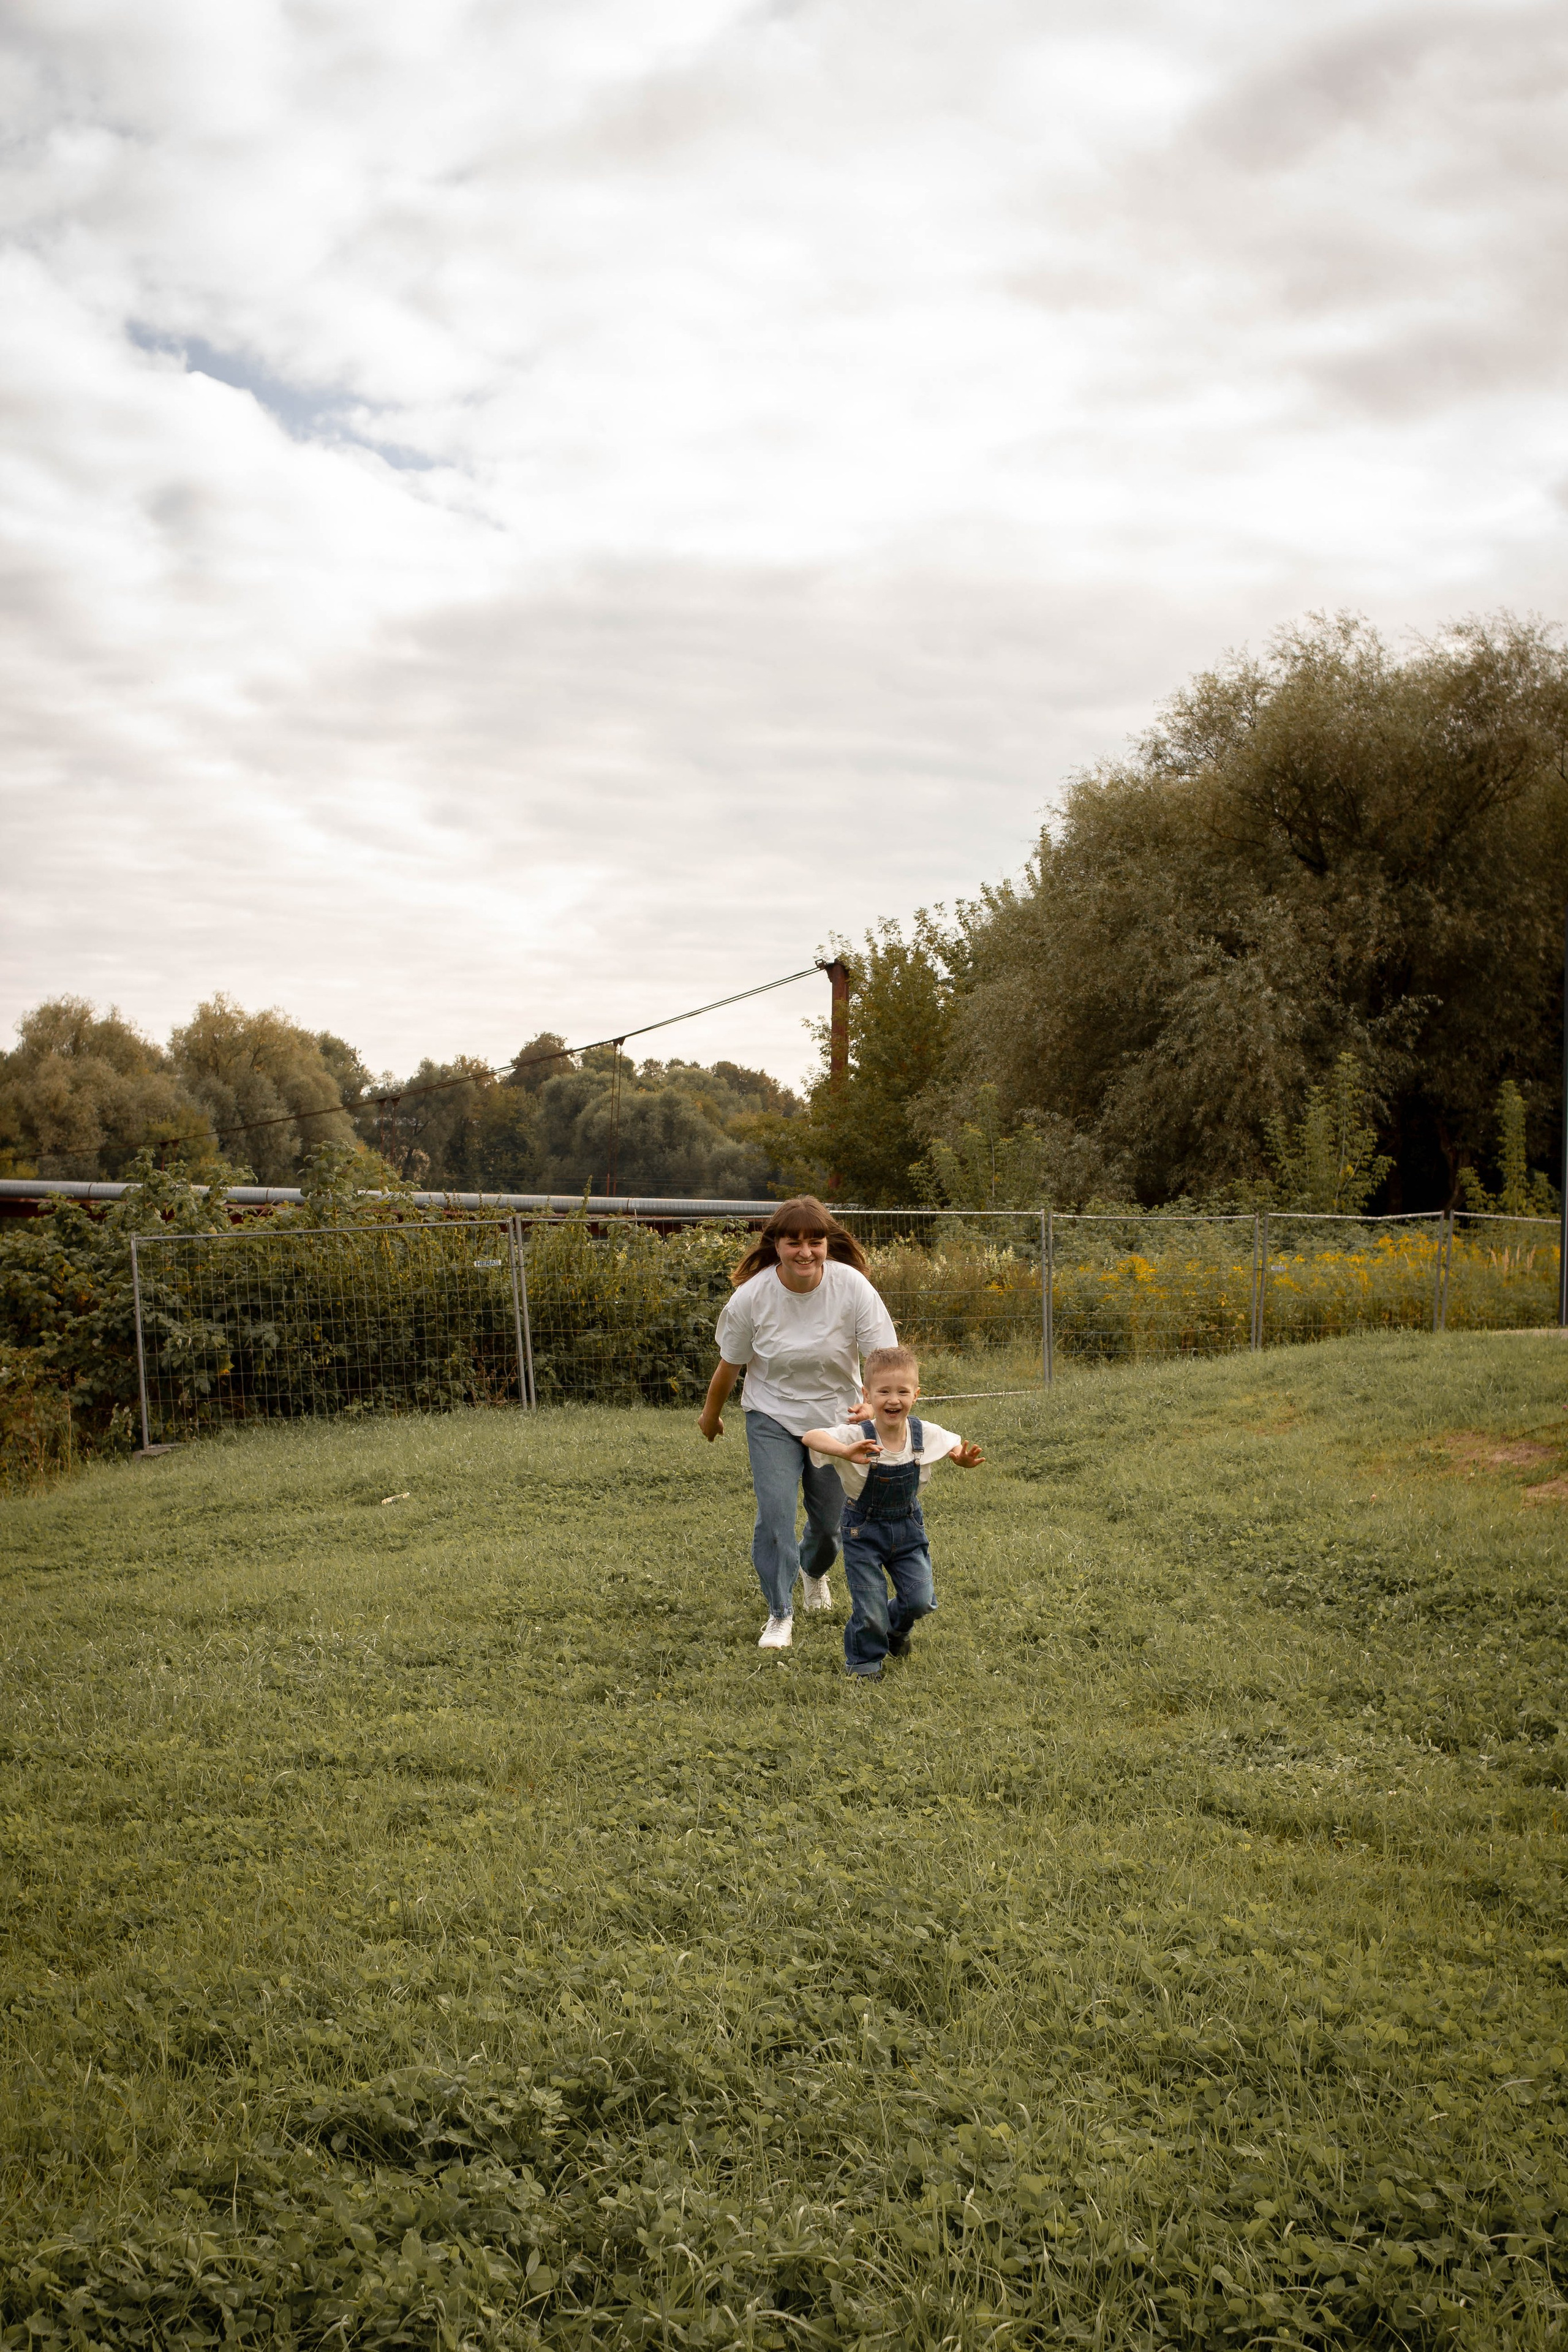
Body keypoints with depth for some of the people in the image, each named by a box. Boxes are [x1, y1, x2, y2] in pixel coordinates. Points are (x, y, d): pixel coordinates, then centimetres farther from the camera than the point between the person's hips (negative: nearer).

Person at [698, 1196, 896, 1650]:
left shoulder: (853, 1287, -20)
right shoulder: (752, 1296, -18)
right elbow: (730, 1363, -3)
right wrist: (711, 1414, 10)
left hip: (836, 1417, 1)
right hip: (772, 1417, -1)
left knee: (830, 1520, 11)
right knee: (775, 1514, -14)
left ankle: (814, 1571, 46)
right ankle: (779, 1614, 2)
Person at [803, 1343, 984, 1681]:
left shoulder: (926, 1434, -15)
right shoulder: (857, 1435, -26)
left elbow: (956, 1448, 0)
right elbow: (811, 1437, -40)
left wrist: (964, 1459, -25)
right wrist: (845, 1452, -58)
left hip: (908, 1526, 3)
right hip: (864, 1529, -3)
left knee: (921, 1600, 0)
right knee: (870, 1608, -4)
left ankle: (897, 1627, 36)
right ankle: (864, 1661, 25)